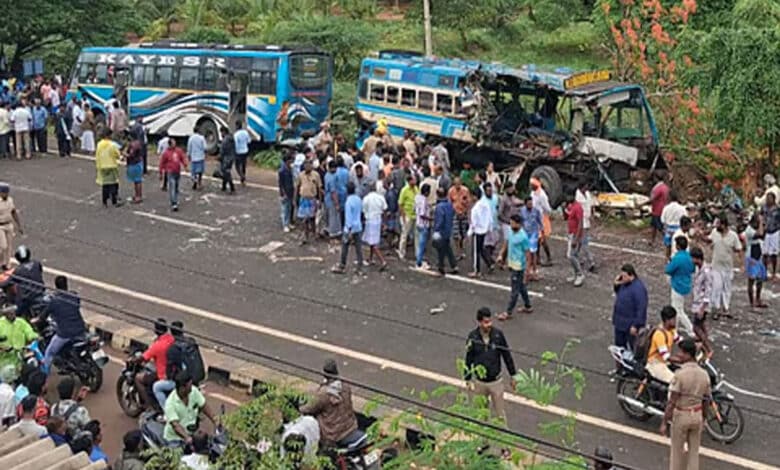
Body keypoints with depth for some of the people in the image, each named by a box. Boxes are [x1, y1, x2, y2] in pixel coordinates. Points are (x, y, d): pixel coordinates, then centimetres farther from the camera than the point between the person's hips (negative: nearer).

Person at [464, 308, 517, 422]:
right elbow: (468, 360, -3)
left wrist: (513, 376, 2)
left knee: (499, 412, 9)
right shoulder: (473, 337, -13)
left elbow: (507, 355, -3)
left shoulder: (498, 334, -14)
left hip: (496, 381, 0)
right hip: (479, 382, 1)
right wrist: (468, 380, 1)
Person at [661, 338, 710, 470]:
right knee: (694, 451, 16)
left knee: (677, 451, 11)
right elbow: (705, 400, 6)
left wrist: (664, 422, -14)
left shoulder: (679, 374, -22)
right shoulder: (704, 374, -4)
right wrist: (703, 419, 20)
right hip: (697, 415, 5)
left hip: (681, 415, -5)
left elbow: (672, 401, -21)